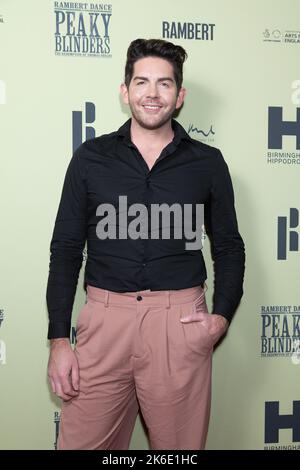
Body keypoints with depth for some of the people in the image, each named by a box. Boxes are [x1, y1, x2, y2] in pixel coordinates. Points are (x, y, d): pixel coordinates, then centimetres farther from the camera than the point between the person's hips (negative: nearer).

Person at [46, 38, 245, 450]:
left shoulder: (208, 162, 6)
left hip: (180, 321, 0)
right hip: (105, 318, 0)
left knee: (180, 445, 10)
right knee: (83, 441, 6)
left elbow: (229, 246, 12)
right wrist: (58, 339, -1)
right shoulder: (91, 157, 5)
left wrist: (222, 316, -3)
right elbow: (66, 248, 5)